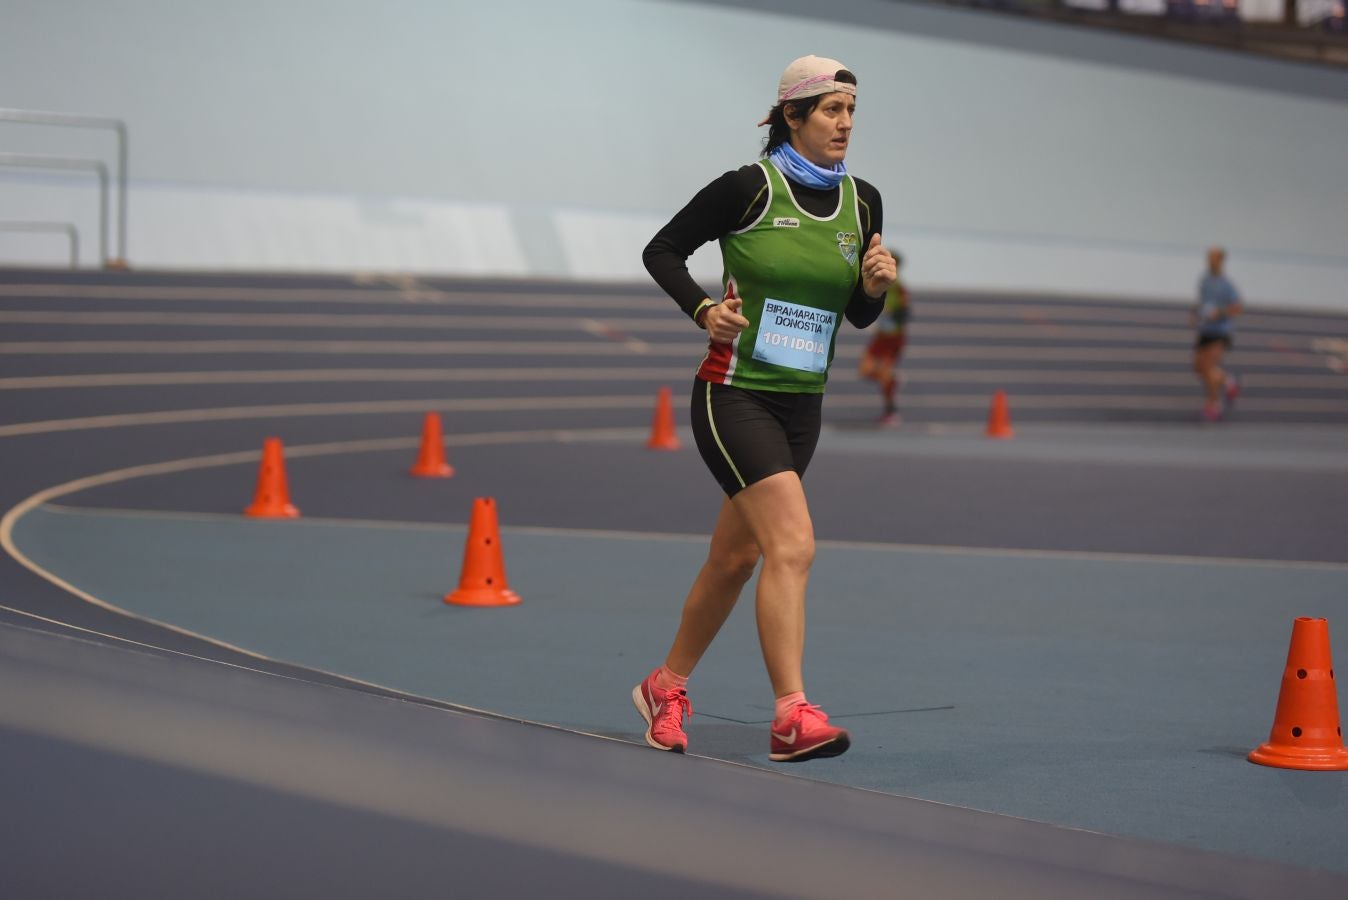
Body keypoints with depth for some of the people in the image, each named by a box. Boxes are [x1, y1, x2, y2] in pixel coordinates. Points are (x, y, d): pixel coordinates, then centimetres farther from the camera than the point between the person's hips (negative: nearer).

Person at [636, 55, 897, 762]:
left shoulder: (862, 202, 6)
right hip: (734, 396, -7)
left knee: (735, 558, 15)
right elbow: (661, 251, -3)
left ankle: (665, 688, 33)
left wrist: (875, 286, -7)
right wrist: (704, 309, -17)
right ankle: (792, 716, -22)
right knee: (792, 544, -20)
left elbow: (858, 316, 14)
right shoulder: (750, 187, -11)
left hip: (801, 405, 7)